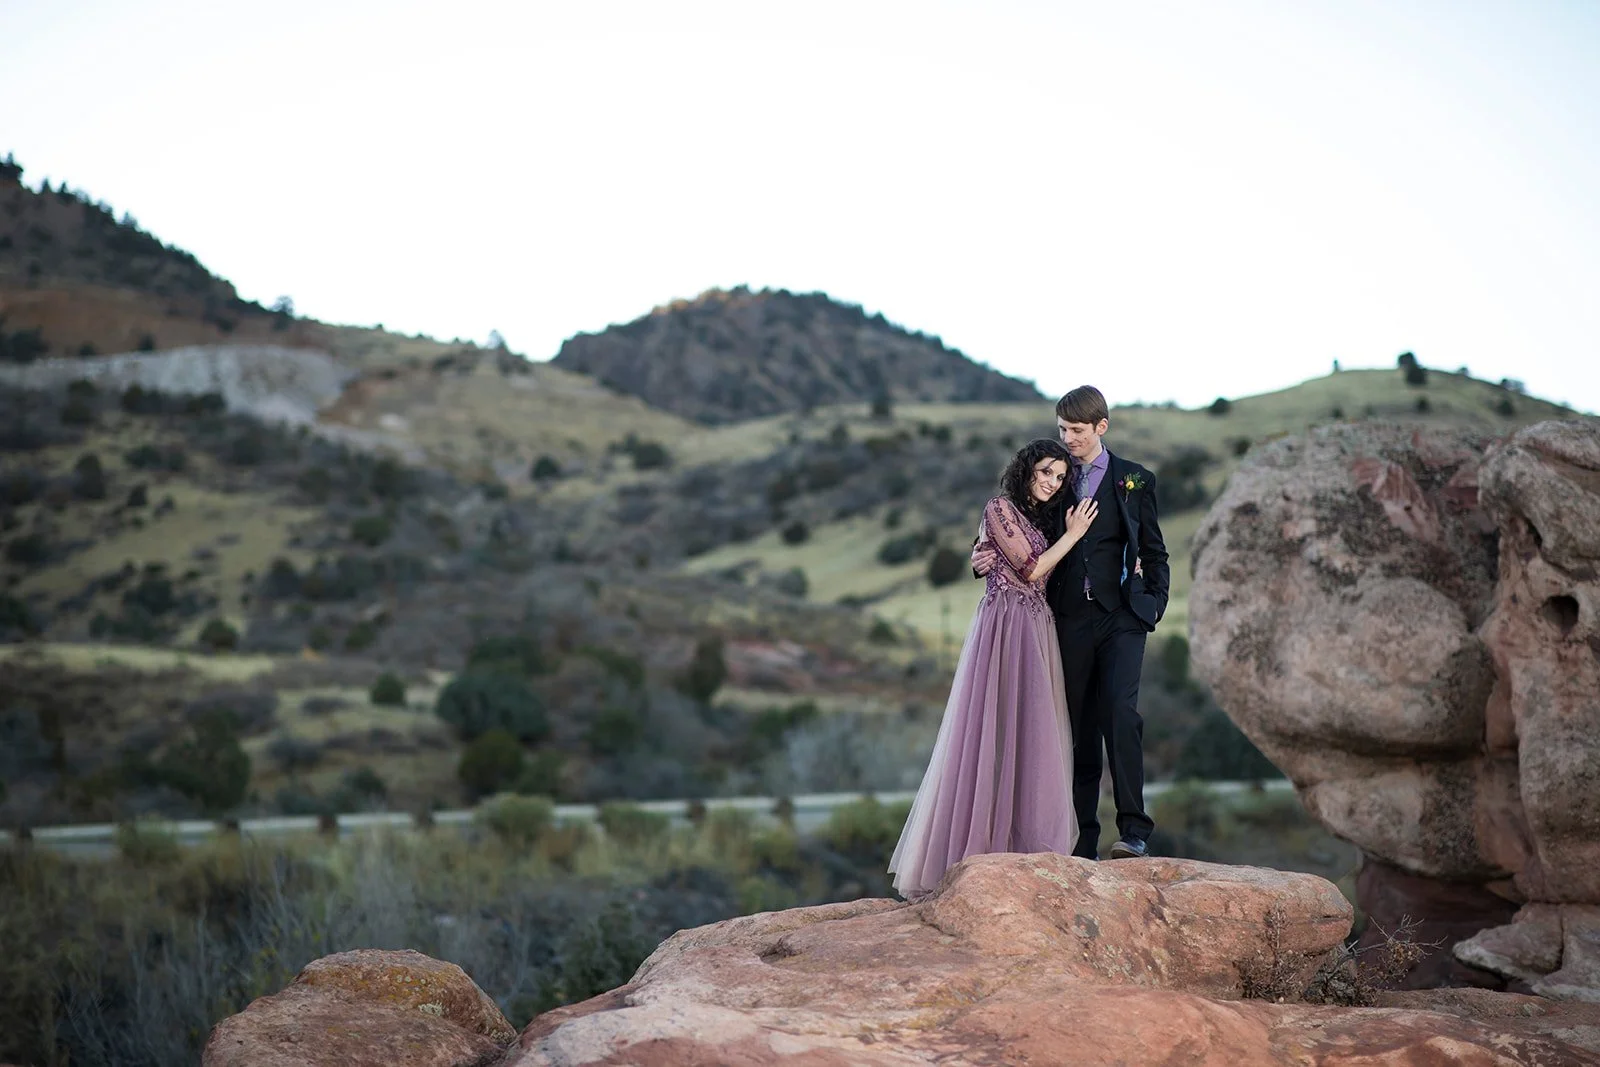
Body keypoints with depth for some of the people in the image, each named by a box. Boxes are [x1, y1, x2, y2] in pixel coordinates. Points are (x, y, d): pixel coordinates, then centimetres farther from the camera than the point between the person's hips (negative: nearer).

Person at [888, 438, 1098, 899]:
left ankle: (1020, 837, 10)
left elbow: (1045, 579, 13)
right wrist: (1072, 535, -3)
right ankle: (981, 842, -3)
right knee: (998, 729, -8)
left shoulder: (1038, 518, 20)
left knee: (1030, 733, 6)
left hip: (1036, 632, 8)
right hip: (1005, 628, -8)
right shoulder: (1000, 509, -5)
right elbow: (1030, 570, -11)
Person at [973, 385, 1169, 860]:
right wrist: (988, 556, -4)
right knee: (1079, 726, 2)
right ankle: (1082, 843, 4)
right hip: (1070, 620, 2)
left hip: (1122, 616, -2)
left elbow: (1153, 551, 11)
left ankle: (1134, 829, -17)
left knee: (1120, 713, -18)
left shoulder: (1135, 480, 9)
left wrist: (1155, 601, -3)